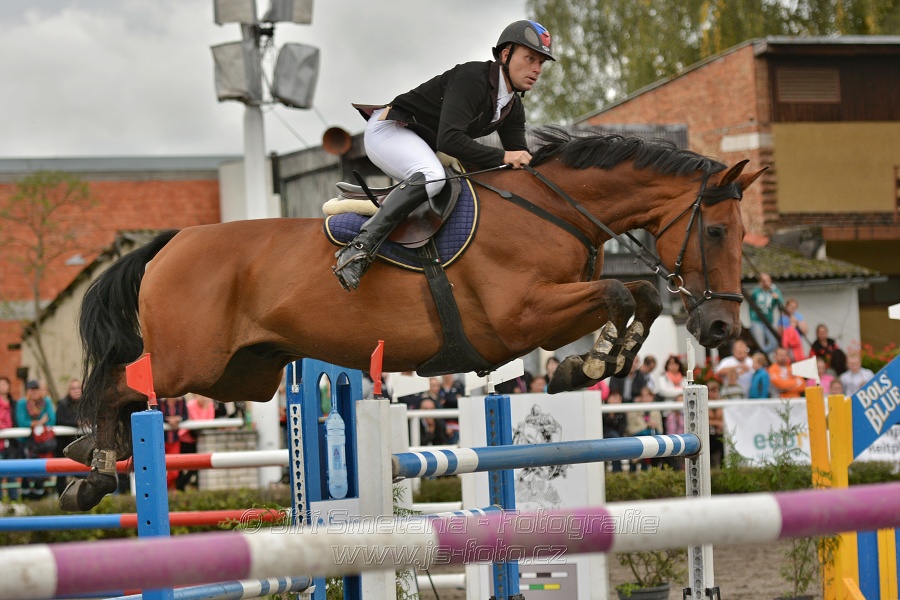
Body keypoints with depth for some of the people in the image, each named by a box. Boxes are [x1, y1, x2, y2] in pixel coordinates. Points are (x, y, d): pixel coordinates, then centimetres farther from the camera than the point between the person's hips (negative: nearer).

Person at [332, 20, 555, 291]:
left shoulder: (513, 109, 4)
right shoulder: (472, 78, -24)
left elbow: (522, 162, 4)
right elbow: (449, 140, -34)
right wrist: (502, 157, -31)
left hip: (423, 145, 10)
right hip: (389, 129, -10)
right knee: (431, 177, -36)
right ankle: (359, 248, -41)